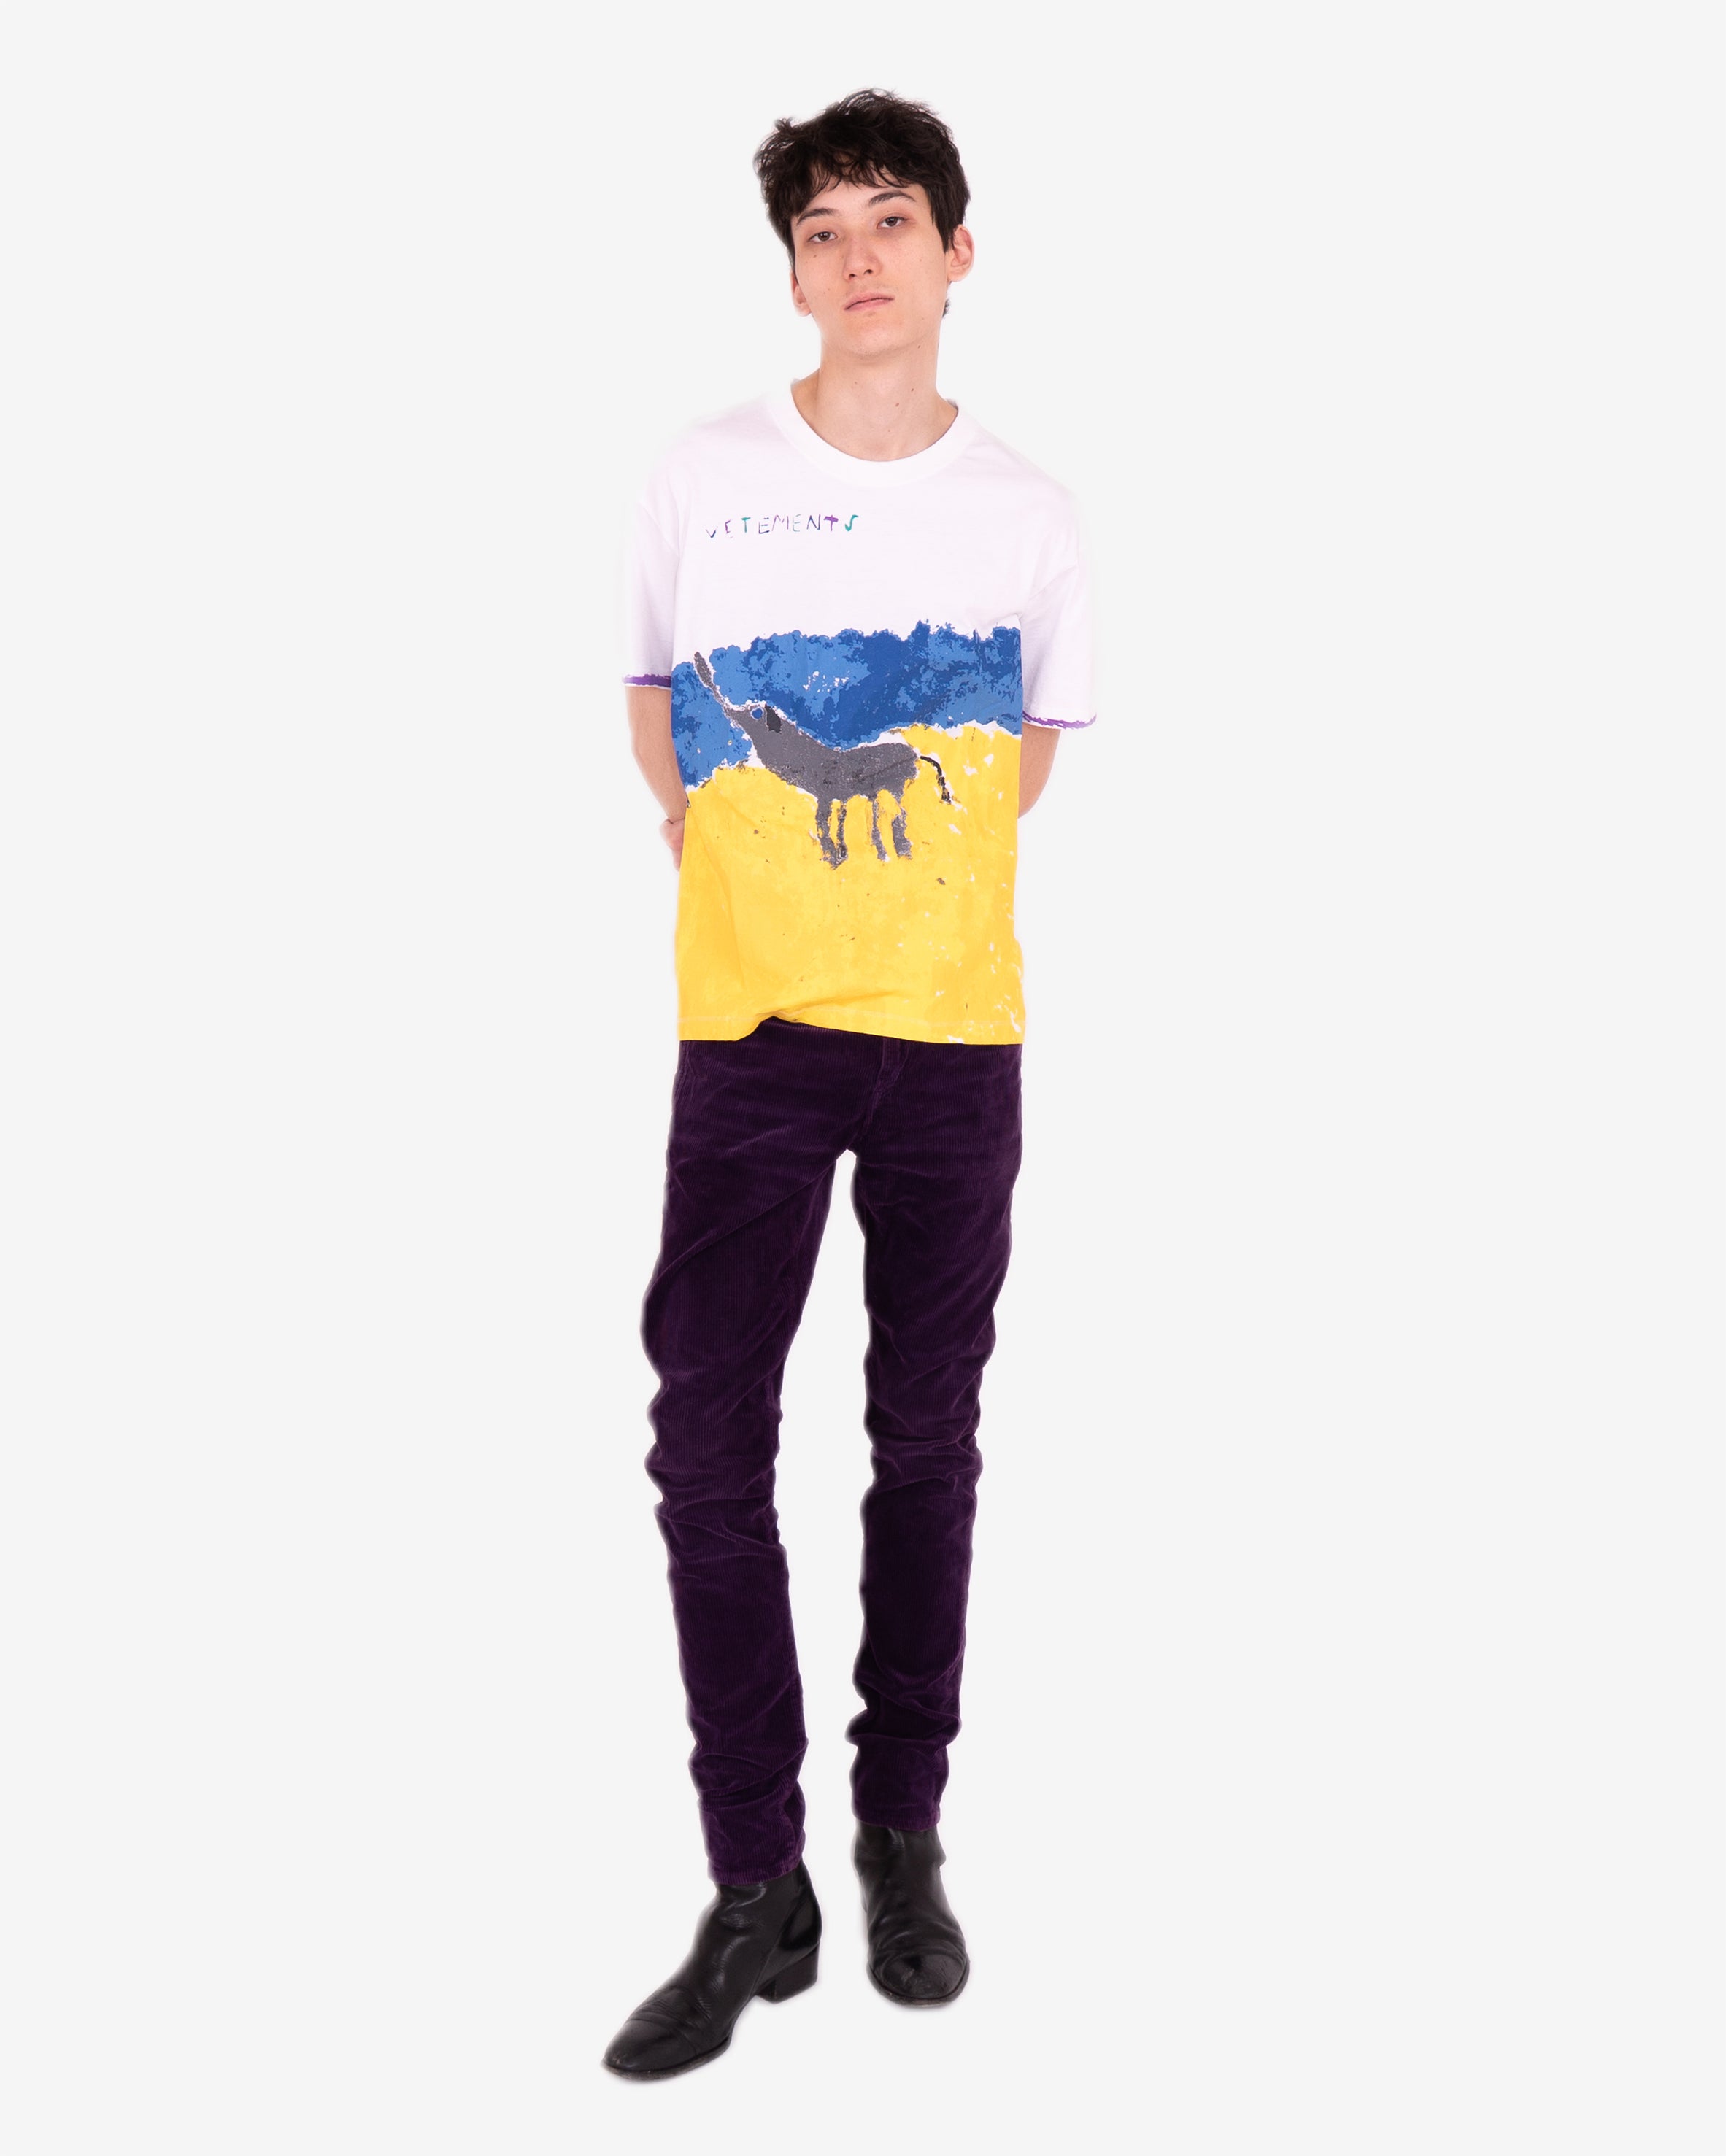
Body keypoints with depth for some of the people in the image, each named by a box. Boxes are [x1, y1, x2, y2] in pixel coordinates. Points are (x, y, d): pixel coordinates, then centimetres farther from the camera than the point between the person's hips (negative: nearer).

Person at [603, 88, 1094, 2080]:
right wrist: (731, 854, 8)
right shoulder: (706, 479, 0)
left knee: (928, 1441, 9)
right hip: (751, 1025, -1)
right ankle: (755, 1890, 9)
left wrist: (916, 886, 10)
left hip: (954, 1031, 1)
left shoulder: (1024, 511, 3)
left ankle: (903, 1834, 25)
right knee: (708, 1444, -4)